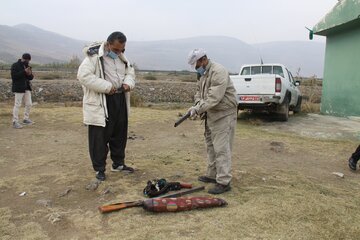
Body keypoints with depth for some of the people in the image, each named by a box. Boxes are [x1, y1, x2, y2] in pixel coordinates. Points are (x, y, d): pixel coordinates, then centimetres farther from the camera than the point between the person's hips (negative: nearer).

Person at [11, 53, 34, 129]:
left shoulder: (27, 66, 14)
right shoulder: (15, 66, -7)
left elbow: (31, 77, 13)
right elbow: (14, 76, -18)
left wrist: (30, 74, -10)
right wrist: (24, 72, -23)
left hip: (27, 88, 7)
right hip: (19, 88, -7)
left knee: (29, 104, 9)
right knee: (17, 105, -6)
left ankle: (26, 119, 24)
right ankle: (15, 122, -1)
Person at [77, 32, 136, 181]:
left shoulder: (121, 57, 11)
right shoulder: (94, 56, -12)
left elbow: (130, 72, 22)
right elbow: (83, 76, -21)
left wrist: (128, 83, -2)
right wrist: (106, 87, -25)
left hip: (120, 101, 7)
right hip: (100, 103, -7)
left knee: (120, 135, 15)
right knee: (99, 137, 0)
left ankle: (118, 164, 31)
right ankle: (99, 169, 14)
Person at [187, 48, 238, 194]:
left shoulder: (218, 72, -19)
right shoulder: (203, 74, 13)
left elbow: (214, 98, -28)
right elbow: (199, 92, 16)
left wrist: (198, 108, -25)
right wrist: (198, 105, -3)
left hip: (223, 115, -10)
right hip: (211, 115, 10)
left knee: (221, 148, -9)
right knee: (211, 147, 17)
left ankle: (223, 182, -2)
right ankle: (212, 175, 30)